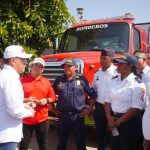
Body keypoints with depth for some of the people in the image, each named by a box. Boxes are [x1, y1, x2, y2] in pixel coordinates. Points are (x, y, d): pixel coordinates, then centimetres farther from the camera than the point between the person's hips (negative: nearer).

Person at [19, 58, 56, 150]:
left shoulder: (46, 82, 6)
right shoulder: (22, 80, -5)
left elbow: (53, 97, 12)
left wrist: (47, 100, -8)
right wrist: (26, 100, -18)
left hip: (42, 119, 3)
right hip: (26, 119, -3)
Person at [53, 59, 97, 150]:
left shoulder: (82, 80, -2)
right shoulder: (59, 80, 5)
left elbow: (93, 95, 2)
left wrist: (89, 108, -1)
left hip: (78, 116, -1)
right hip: (63, 116, 2)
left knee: (80, 141, 12)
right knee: (62, 141, 15)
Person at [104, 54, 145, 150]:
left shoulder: (138, 84, -15)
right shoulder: (113, 81, 3)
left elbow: (136, 109, -17)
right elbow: (108, 101, 7)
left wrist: (118, 121, -12)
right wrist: (109, 118, -7)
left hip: (129, 122, -5)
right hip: (113, 120, 6)